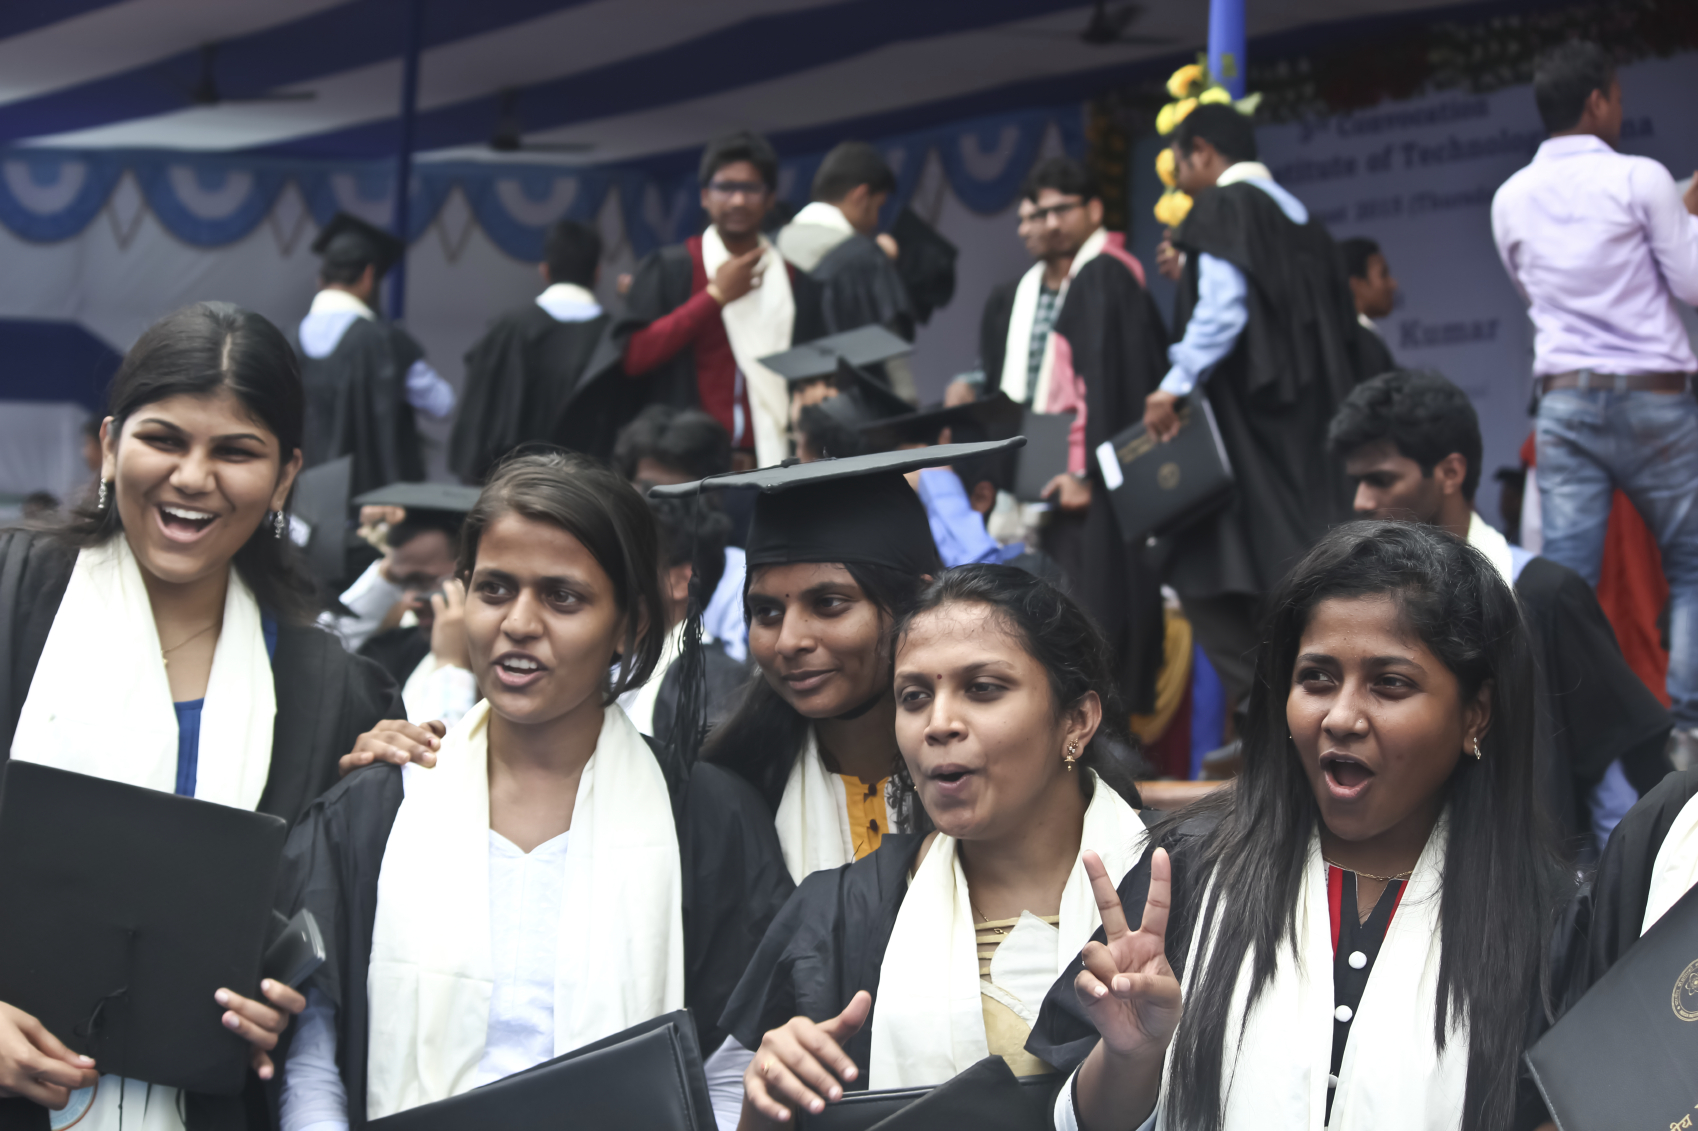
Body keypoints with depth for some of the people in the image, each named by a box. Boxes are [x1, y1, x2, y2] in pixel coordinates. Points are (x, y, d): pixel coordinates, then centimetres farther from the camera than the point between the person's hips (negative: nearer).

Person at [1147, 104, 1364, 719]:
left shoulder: (1223, 207, -5)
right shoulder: (1300, 217, 18)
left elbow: (1223, 309, -18)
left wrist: (1176, 386, -15)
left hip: (1247, 417, -8)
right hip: (1309, 423, 8)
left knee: (1207, 574, -6)